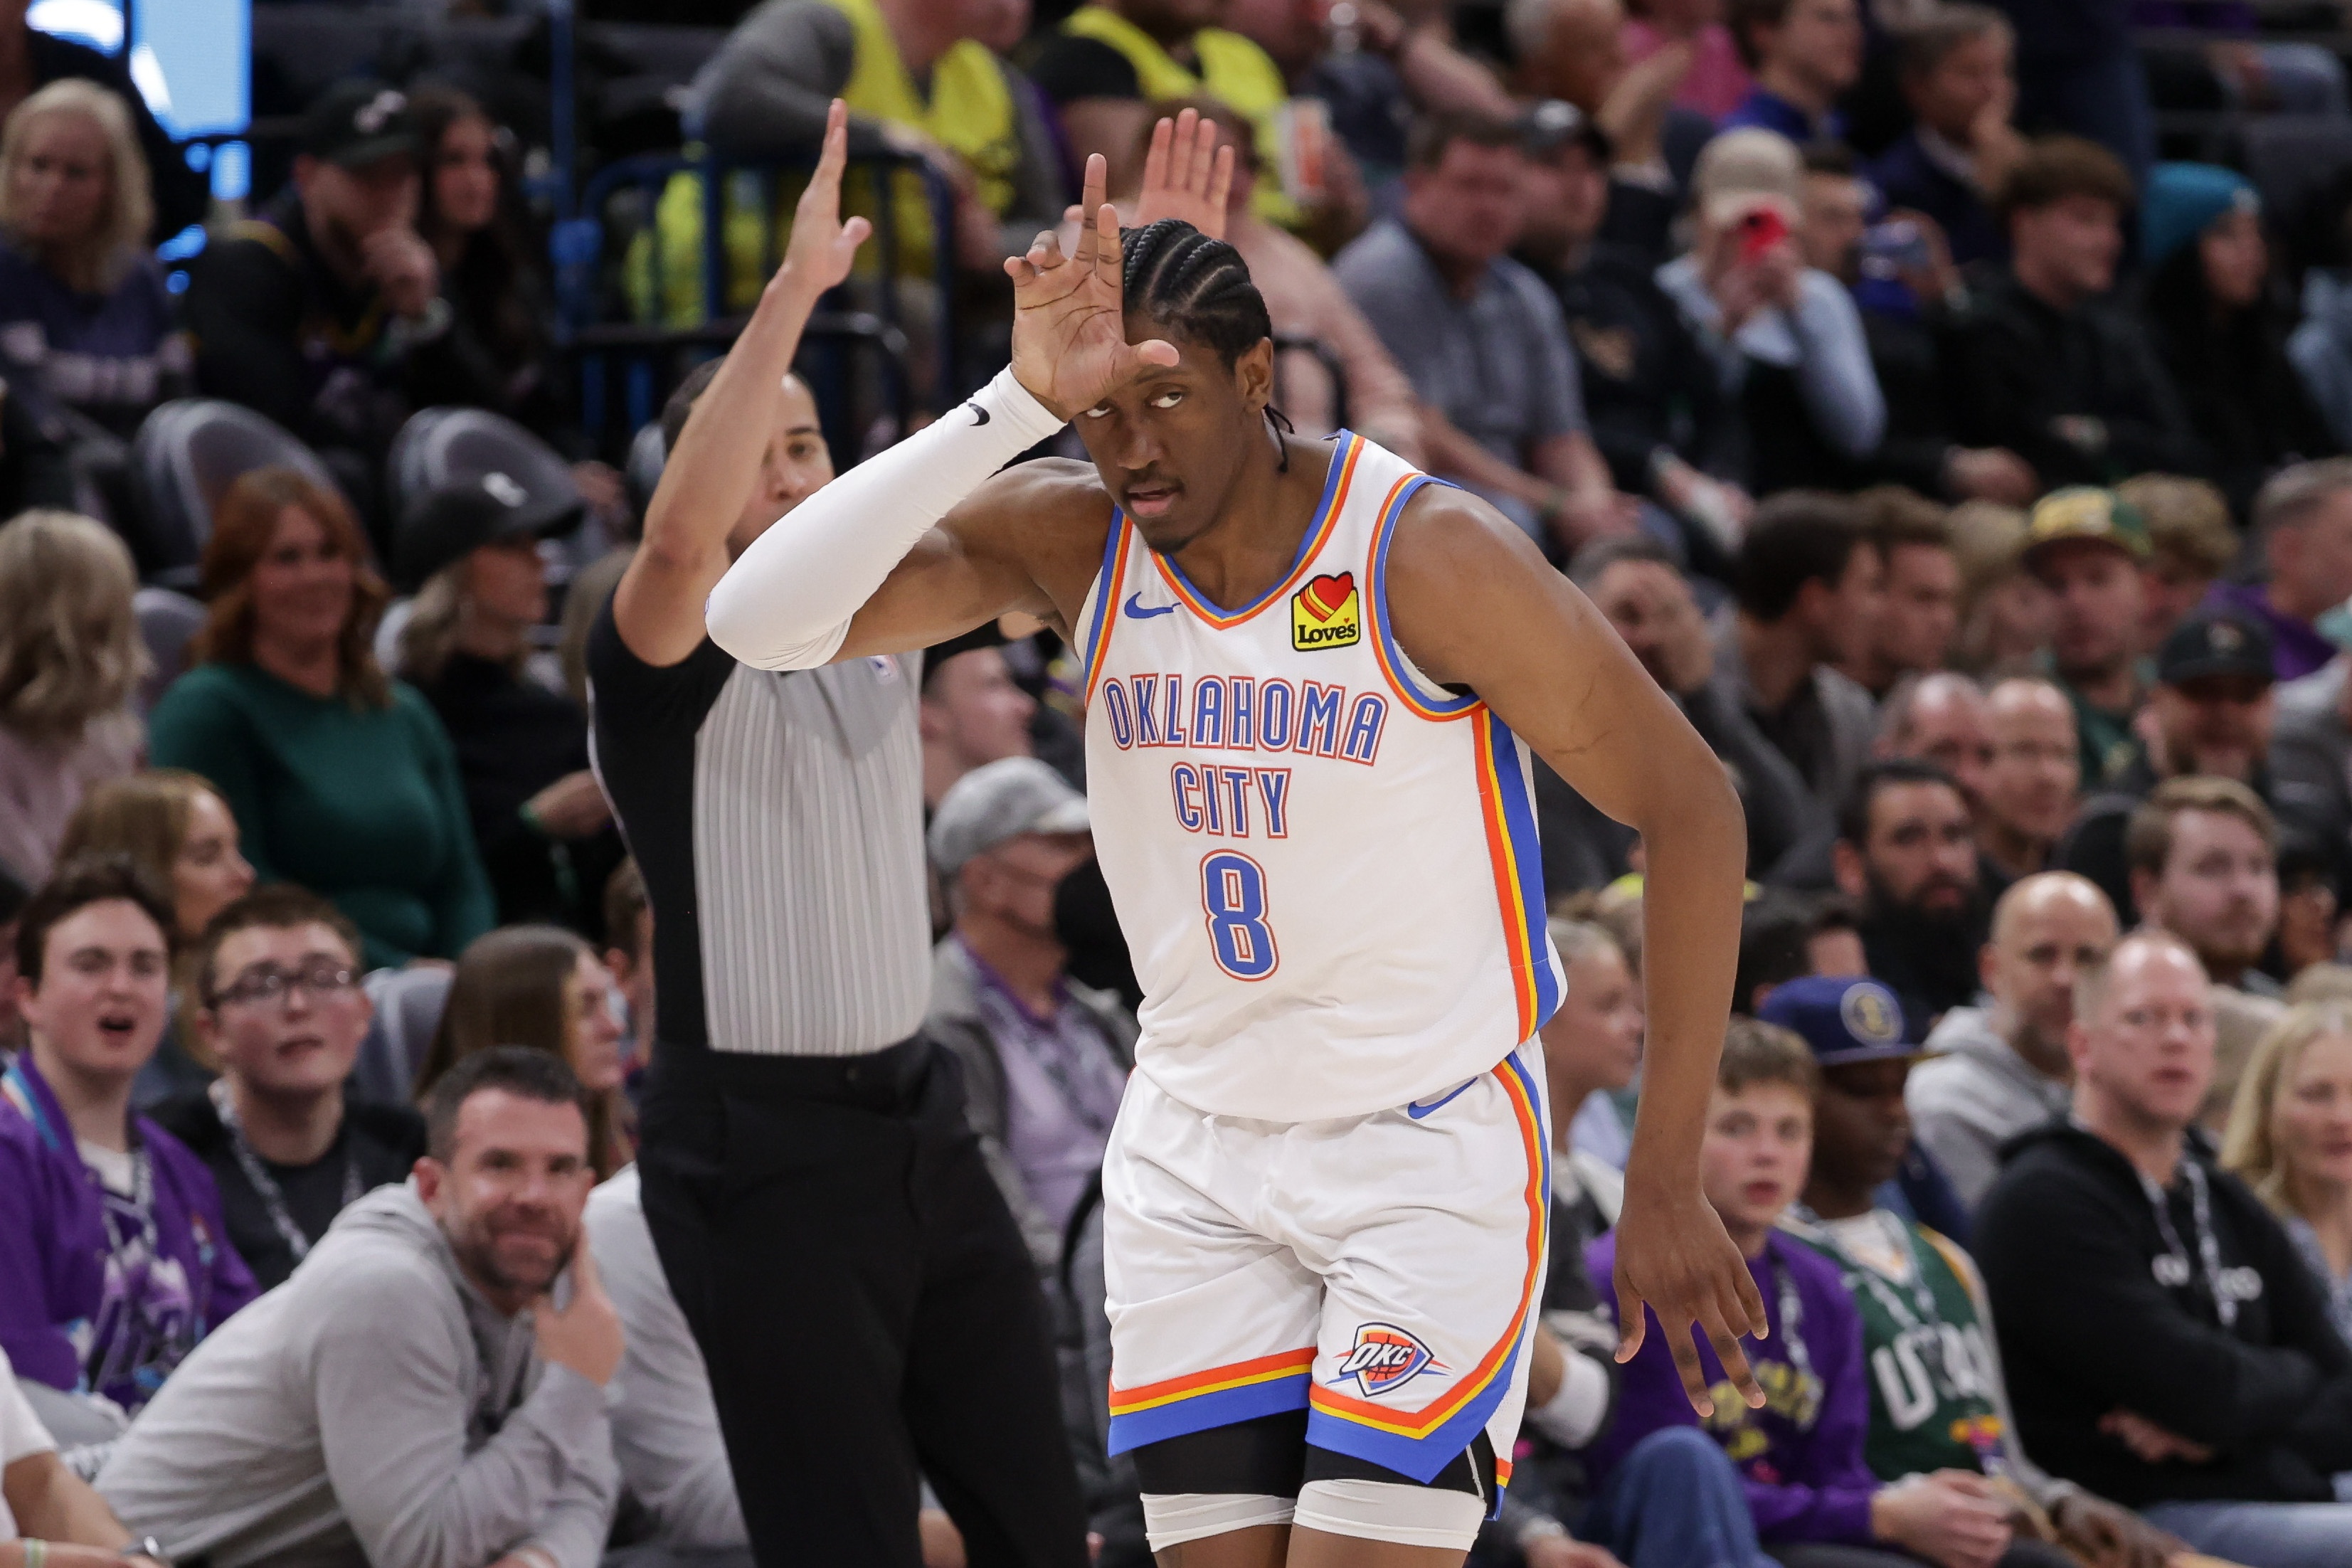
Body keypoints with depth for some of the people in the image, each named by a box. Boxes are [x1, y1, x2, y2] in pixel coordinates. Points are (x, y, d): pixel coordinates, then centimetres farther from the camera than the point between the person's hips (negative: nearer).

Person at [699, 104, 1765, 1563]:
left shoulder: (1430, 554, -17)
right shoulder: (1064, 535, -6)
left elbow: (1689, 804, -10)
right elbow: (762, 619, -21)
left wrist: (1666, 1178, -10)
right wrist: (1015, 406, -28)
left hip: (1434, 1147, -4)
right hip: (1196, 1153, 4)